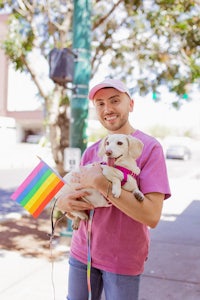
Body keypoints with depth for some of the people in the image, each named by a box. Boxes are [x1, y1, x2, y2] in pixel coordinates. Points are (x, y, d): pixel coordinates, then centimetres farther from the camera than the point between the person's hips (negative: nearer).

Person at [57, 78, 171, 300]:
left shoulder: (149, 148, -14)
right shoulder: (91, 151, 4)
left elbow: (152, 216, -22)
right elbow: (73, 192, 9)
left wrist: (101, 184, -26)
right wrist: (62, 202, -14)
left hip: (123, 261, -4)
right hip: (82, 251, 5)